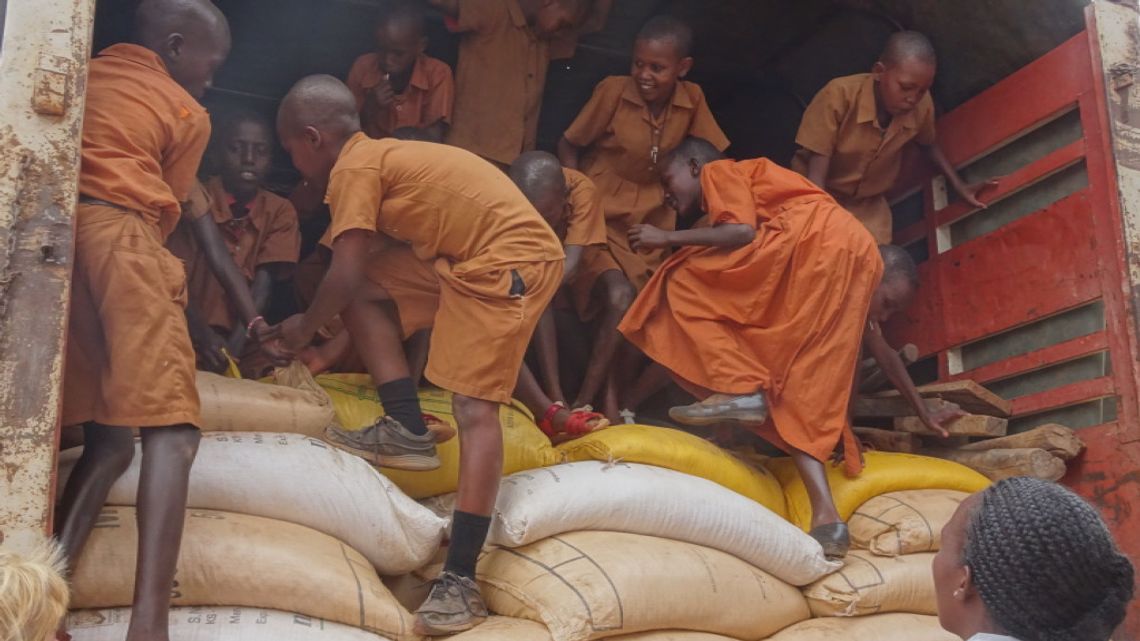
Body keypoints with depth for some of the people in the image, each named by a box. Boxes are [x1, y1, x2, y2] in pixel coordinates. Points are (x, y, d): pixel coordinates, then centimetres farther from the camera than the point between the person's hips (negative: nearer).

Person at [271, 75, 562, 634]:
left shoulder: (353, 167, -8)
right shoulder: (380, 158, 20)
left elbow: (345, 274, -11)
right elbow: (362, 274, 25)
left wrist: (304, 328, 8)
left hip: (513, 257, -10)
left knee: (474, 405, -16)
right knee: (363, 292, 11)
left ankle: (460, 579, -17)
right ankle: (408, 431, 12)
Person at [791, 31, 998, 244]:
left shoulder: (922, 106, -16)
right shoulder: (839, 95, -29)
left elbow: (929, 145, 10)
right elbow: (816, 176, -27)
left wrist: (959, 186, 4)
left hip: (868, 204, 4)